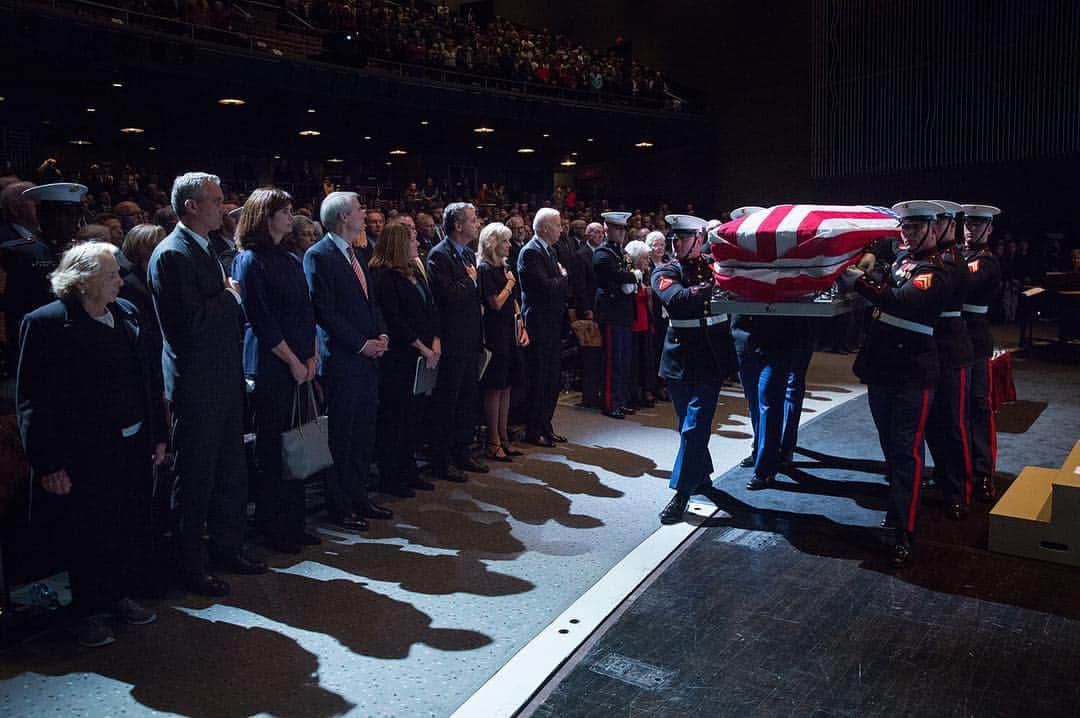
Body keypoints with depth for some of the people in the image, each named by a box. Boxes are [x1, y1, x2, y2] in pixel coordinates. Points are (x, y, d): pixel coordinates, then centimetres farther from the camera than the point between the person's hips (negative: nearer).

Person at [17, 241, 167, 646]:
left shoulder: (128, 315, 5)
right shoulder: (45, 324, -11)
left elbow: (148, 380, 11)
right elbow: (32, 401, -11)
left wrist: (158, 435, 10)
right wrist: (48, 464, -13)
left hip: (135, 446, 5)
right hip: (85, 455, -5)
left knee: (133, 527, 13)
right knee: (88, 536, 7)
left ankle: (120, 596, 33)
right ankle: (89, 612, 26)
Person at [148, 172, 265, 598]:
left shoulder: (204, 251, 15)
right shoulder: (172, 255, -15)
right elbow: (192, 318, -25)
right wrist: (230, 296, -11)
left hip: (224, 383, 9)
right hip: (196, 387, -9)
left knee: (230, 474, 18)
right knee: (195, 481, 3)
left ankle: (228, 549, 32)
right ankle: (189, 566, 18)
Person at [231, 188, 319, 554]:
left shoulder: (290, 260, 15)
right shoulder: (249, 260, -7)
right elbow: (261, 321, -12)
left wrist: (312, 357, 2)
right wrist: (293, 361, -11)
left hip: (300, 365, 7)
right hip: (270, 367, -7)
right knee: (273, 446, 1)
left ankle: (293, 522, 20)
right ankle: (271, 526, 14)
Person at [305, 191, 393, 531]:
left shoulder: (355, 254, 16)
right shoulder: (319, 256, -10)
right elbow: (325, 312, -15)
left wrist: (381, 335, 4)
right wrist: (362, 344, -14)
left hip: (367, 359, 8)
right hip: (341, 361, -8)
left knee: (363, 434, 13)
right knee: (340, 437, 1)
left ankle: (359, 498, 25)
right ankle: (339, 508, 13)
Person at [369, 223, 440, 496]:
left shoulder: (415, 271, 16)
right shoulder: (383, 276, -11)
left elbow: (431, 309, 15)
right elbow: (394, 320, -16)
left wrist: (436, 342, 1)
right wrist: (422, 348, -14)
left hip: (423, 357, 8)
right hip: (398, 358, -8)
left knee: (416, 415, 12)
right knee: (394, 417, 0)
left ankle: (408, 471, 24)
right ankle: (389, 478, 10)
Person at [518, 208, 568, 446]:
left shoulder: (551, 251, 16)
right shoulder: (530, 252, -14)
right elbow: (545, 286, -23)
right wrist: (563, 277, -7)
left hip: (554, 324, 9)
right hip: (539, 325, -9)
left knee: (552, 379, 13)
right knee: (538, 379, -1)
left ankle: (545, 426, 23)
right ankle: (533, 431, 9)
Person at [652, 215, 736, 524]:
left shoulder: (716, 267, 8)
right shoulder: (664, 272, 0)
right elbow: (677, 298, -20)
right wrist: (712, 286, -27)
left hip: (711, 359, 0)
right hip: (680, 359, 0)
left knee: (695, 426, -5)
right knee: (689, 426, 12)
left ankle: (682, 493, 1)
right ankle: (702, 478, 31)